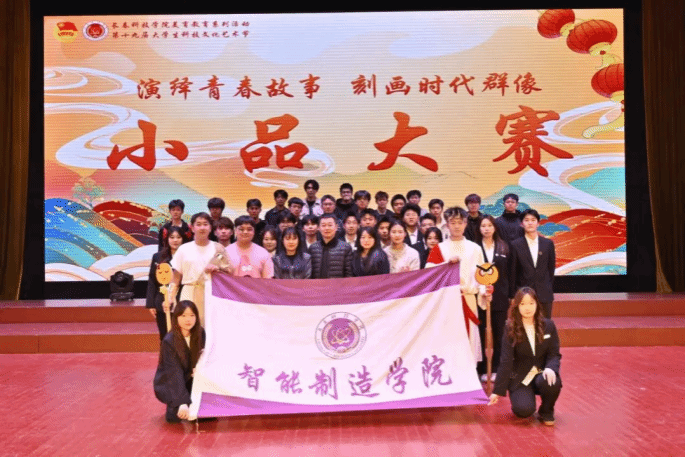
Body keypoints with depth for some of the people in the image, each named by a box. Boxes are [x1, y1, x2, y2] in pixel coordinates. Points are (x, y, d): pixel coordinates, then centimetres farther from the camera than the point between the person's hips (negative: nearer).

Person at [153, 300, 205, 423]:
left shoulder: (200, 334, -9)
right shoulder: (169, 341, -23)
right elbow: (174, 374, -28)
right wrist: (182, 403, -37)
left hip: (191, 381, 5)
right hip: (169, 385, -5)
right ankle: (172, 409, 2)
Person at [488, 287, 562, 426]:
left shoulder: (548, 326, -3)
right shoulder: (511, 329, -8)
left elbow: (554, 354, 0)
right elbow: (506, 361, -9)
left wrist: (550, 368, -24)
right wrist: (497, 391, -11)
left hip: (542, 373, 2)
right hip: (520, 378, -2)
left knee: (552, 382, -33)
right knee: (524, 410, -25)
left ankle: (546, 412, -1)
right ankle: (525, 396, 14)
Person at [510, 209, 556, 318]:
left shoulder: (548, 244, 6)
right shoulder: (516, 245, 0)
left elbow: (551, 268, 12)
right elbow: (513, 273, 1)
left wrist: (549, 288, 7)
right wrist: (512, 296, 0)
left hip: (545, 295, 2)